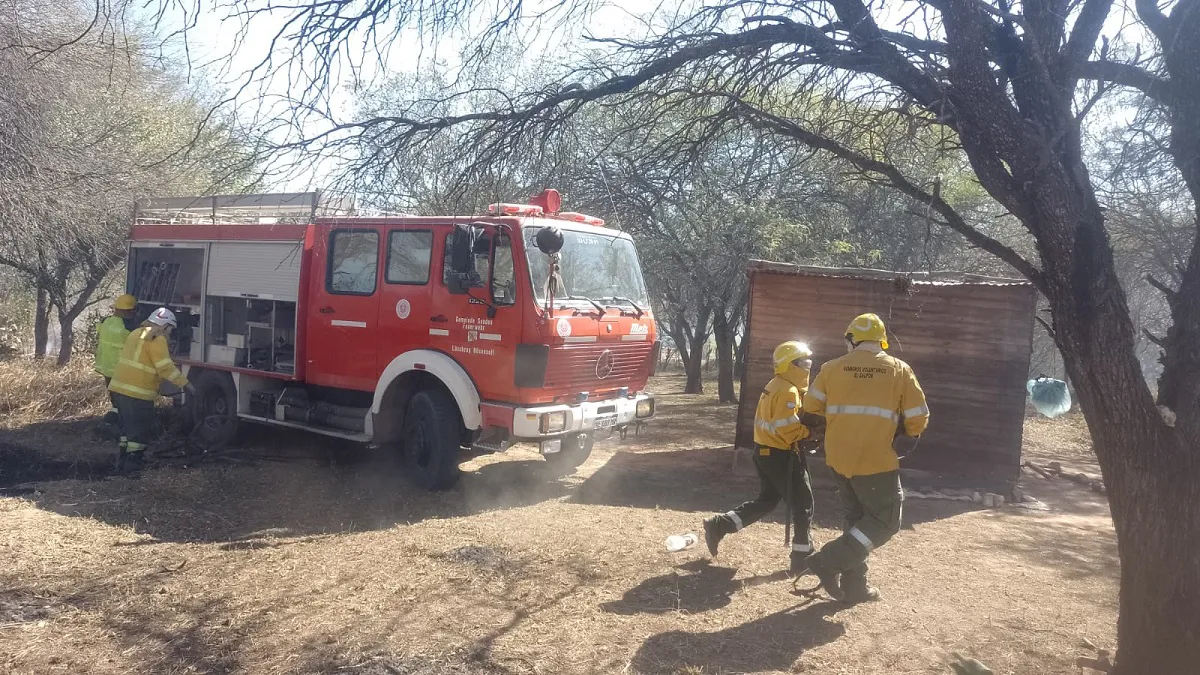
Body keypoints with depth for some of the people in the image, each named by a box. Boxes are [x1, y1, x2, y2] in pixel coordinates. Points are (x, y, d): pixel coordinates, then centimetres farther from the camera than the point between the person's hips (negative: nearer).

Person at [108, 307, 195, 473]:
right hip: (138, 392, -9)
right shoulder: (157, 339, -12)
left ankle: (123, 459, 25)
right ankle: (132, 462, 6)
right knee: (141, 428, 3)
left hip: (119, 387, 9)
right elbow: (166, 367, -18)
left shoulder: (136, 333, 17)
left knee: (128, 425, 20)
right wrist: (185, 384, -15)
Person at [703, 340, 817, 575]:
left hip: (766, 451, 10)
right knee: (803, 504, 2)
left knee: (766, 500, 18)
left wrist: (808, 423, 4)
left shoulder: (776, 385, 13)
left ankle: (719, 525, 13)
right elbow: (790, 431, -24)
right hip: (781, 455, -10)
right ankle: (802, 558, 10)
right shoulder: (787, 391, -19)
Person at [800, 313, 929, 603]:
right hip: (877, 460, -4)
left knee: (855, 517, 18)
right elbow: (917, 419, 1)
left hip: (838, 457, 4)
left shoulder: (833, 368, 3)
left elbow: (810, 409, 8)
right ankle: (829, 561, -4)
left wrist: (816, 431, 27)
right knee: (885, 521, 8)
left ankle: (854, 584, 21)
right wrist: (902, 445, 17)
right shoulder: (899, 370, 0)